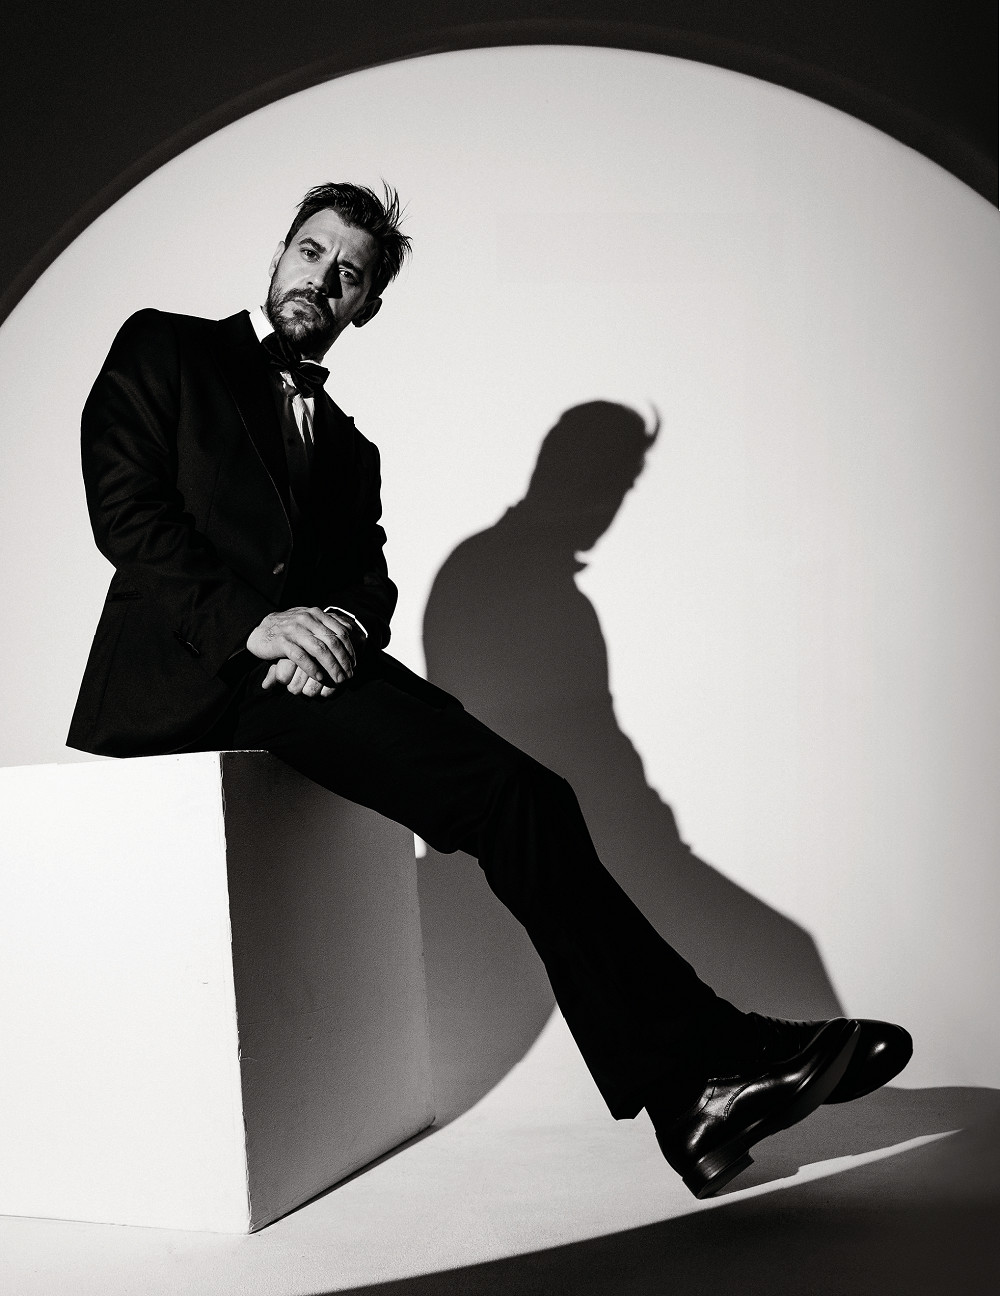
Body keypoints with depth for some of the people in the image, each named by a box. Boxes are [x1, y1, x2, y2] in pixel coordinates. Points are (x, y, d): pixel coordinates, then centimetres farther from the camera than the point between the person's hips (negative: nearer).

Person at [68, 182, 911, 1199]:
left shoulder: (347, 446, 28)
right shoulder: (163, 349, 13)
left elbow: (370, 581, 14)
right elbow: (124, 506, -2)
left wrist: (344, 624, -12)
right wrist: (256, 619, -16)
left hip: (298, 661, 6)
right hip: (180, 674, -6)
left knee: (513, 797, -20)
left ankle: (692, 1077, -22)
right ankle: (695, 1060, -25)